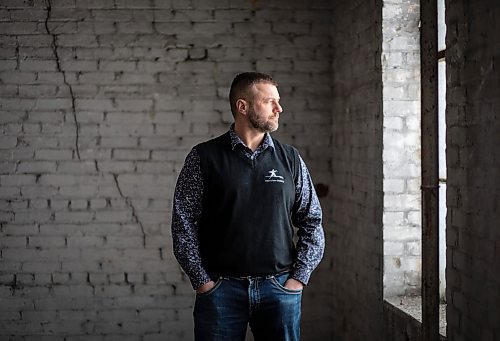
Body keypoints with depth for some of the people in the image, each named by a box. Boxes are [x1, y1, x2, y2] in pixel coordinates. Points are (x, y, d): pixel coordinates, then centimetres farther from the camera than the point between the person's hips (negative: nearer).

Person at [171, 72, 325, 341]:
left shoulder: (290, 159, 7)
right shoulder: (203, 158, 0)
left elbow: (312, 221, 9)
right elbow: (184, 223, 0)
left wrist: (299, 278, 1)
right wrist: (202, 281, -5)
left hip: (280, 287, 2)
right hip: (220, 287, -2)